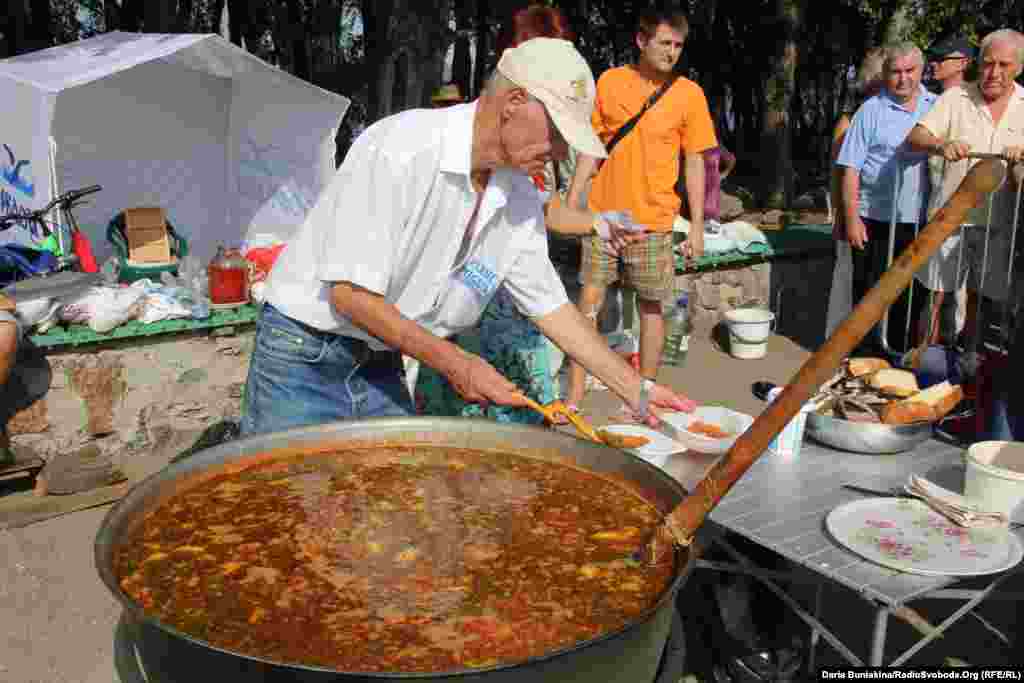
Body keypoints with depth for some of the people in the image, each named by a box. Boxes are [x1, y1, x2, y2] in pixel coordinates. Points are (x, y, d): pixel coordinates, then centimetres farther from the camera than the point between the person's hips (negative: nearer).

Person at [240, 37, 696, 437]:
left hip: (381, 367, 6)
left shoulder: (520, 197, -2)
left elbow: (550, 306, 7)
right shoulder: (400, 149, -25)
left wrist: (636, 390, 6)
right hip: (303, 356, -6)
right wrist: (454, 364, -23)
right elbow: (349, 293, -24)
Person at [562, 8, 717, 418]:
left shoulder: (688, 94, -1)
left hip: (652, 219, -1)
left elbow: (694, 163, 1)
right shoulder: (609, 81, 3)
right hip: (603, 214, 2)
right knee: (589, 300, 3)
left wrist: (697, 226, -3)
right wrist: (571, 203, 4)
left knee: (650, 306, 5)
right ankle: (574, 394, 12)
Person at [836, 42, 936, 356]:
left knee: (910, 295, 13)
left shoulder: (938, 106, 7)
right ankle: (866, 351, 18)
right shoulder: (871, 110, -3)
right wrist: (851, 218, -10)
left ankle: (900, 353, 27)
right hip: (875, 220, -3)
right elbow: (851, 168, -5)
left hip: (920, 222, 3)